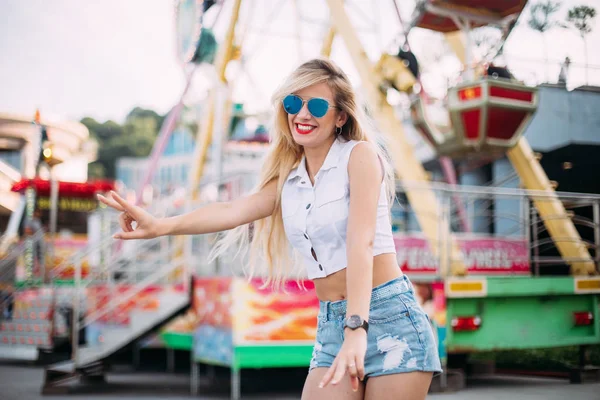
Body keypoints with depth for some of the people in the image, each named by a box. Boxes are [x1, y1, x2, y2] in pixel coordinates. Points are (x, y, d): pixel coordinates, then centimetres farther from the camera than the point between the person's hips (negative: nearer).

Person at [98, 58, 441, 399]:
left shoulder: (360, 154, -6)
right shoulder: (288, 180, 10)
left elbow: (361, 242, -18)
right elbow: (234, 210, -8)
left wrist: (357, 329, -28)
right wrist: (162, 226, -26)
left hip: (389, 315, -5)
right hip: (331, 325, 5)